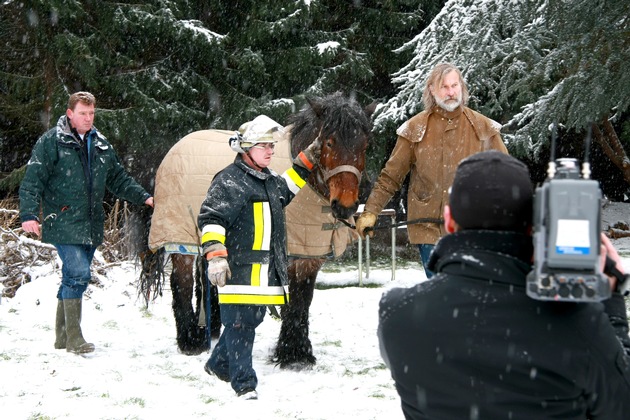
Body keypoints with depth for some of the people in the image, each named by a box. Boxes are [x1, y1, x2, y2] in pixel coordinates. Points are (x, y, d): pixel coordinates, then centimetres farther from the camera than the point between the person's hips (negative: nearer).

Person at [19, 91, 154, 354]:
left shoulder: (100, 145, 14)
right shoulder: (51, 142, -5)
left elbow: (119, 179, 24)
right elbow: (33, 180, -8)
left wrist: (144, 197, 13)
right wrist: (29, 214, -19)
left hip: (91, 225, 7)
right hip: (63, 223, -6)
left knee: (74, 277, 12)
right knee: (78, 273, -18)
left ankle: (62, 337, 22)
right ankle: (73, 338, -12)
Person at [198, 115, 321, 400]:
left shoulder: (269, 180, 17)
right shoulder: (230, 181, -12)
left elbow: (285, 188, 39)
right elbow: (210, 218, -18)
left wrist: (307, 161, 32)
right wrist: (215, 254, -28)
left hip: (264, 270, 9)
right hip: (239, 268, -9)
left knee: (251, 319, 17)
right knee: (239, 323, -6)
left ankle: (219, 364, 36)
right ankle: (244, 384, -1)